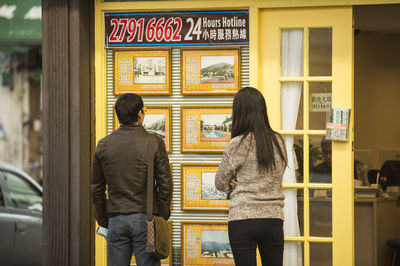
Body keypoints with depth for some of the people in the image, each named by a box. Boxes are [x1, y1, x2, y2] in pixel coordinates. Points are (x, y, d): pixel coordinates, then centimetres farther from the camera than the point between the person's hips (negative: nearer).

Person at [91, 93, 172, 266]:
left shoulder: (103, 145, 5)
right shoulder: (154, 143, -5)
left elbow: (96, 188, 9)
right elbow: (165, 184, -6)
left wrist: (104, 220, 16)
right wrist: (162, 216, 6)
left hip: (116, 219, 3)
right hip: (145, 219, -3)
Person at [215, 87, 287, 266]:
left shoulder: (237, 144, -7)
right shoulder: (279, 142, 6)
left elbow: (221, 183, 2)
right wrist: (242, 182, 8)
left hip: (243, 220, -4)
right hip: (274, 218, 4)